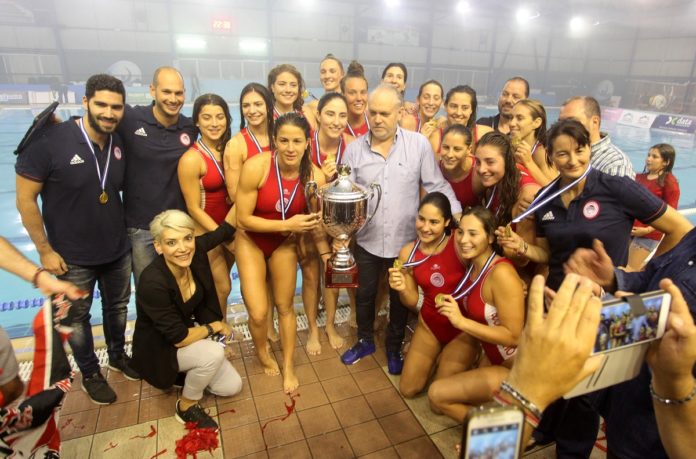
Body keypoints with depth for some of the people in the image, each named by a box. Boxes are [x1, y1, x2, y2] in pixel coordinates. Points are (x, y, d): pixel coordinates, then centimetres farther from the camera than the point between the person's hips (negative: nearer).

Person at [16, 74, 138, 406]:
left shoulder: (119, 143, -5)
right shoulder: (51, 141, -20)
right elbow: (25, 199, -14)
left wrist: (124, 231, 6)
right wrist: (45, 250, -12)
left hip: (118, 250, 4)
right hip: (73, 257, -4)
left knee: (118, 306, 22)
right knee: (76, 318, 16)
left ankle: (118, 356, 47)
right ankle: (90, 374, 38)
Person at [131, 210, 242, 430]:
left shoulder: (196, 252, -20)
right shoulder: (152, 283, -36)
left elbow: (226, 228, -5)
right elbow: (178, 337, -28)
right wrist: (214, 327, -14)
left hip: (189, 334, 6)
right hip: (159, 350, -6)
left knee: (232, 386, 1)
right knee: (213, 353, -32)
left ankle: (186, 374, 22)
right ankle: (186, 407, -4)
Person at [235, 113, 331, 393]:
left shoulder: (315, 176, -20)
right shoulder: (255, 167, -28)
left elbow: (316, 222, -6)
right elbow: (243, 219, -22)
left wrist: (326, 254, -14)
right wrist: (287, 224, -30)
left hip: (285, 244, 2)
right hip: (251, 241, -2)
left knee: (285, 307, 13)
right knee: (258, 313, -5)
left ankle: (288, 367, 35)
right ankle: (263, 354, 31)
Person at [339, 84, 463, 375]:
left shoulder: (419, 144, -8)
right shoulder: (354, 148, -4)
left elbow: (437, 185, -4)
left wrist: (458, 215, -13)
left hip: (405, 240, -1)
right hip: (367, 239, 2)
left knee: (400, 298, 17)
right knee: (365, 294, 20)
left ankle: (394, 348, 42)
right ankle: (365, 341, 46)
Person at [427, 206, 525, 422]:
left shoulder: (502, 273, -27)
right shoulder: (473, 265, -3)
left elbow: (513, 336, -27)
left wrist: (461, 322, -31)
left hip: (515, 368, -8)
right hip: (492, 357, 8)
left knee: (437, 394, -6)